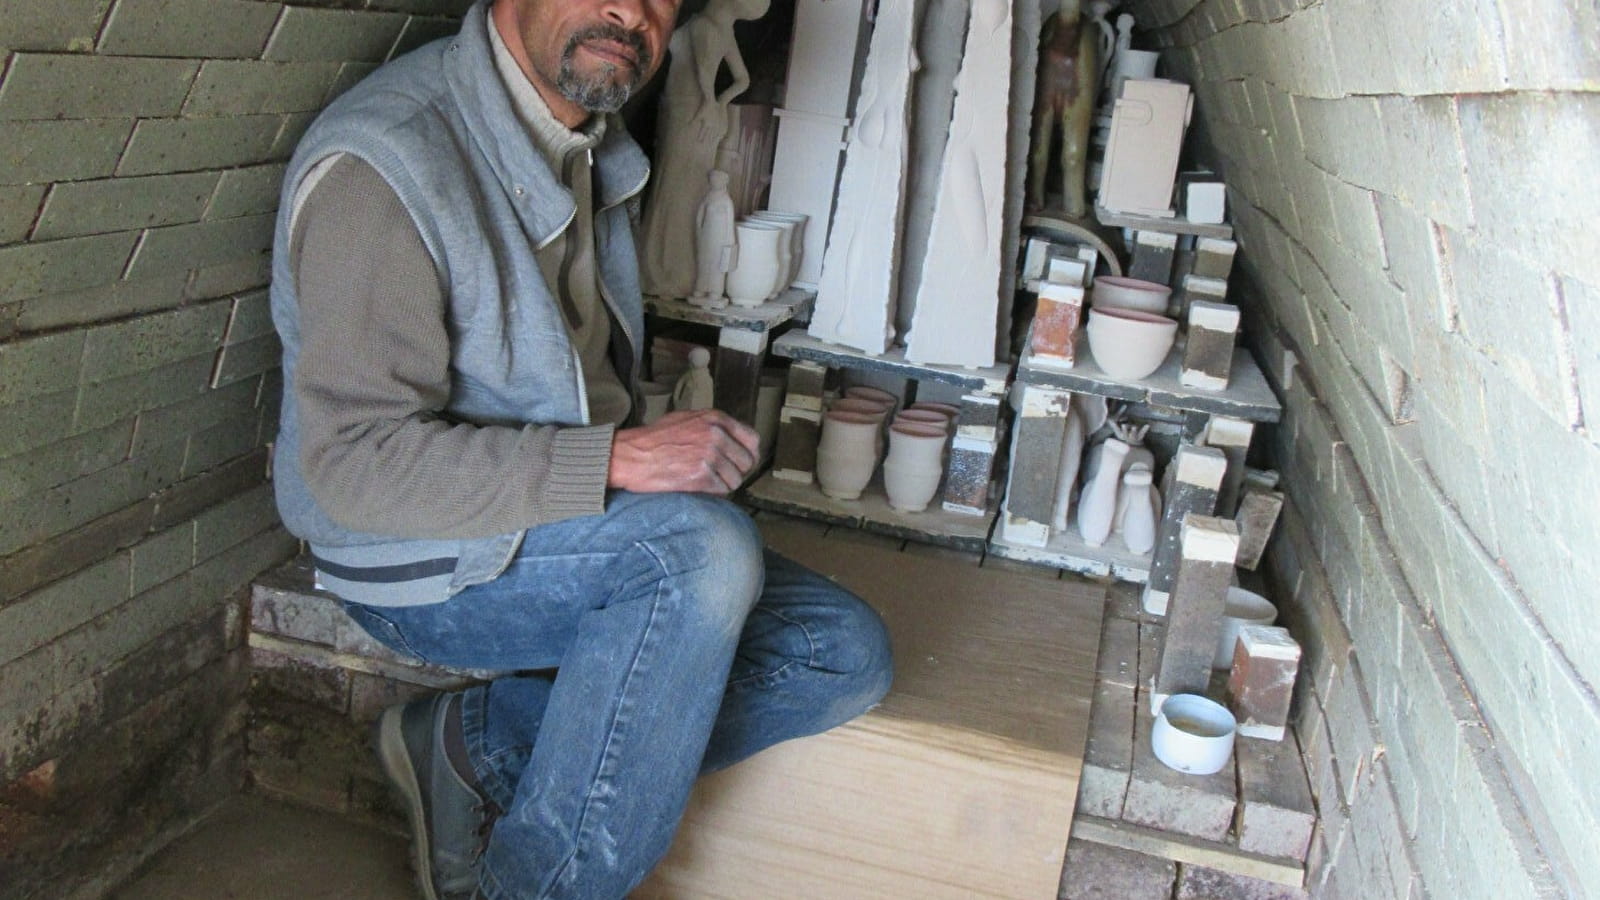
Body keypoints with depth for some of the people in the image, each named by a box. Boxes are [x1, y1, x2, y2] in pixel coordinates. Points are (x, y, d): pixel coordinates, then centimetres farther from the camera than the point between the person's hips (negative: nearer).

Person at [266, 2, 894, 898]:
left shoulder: (593, 144, 6)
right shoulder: (381, 166, -21)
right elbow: (355, 461, -26)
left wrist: (670, 449, 4)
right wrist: (617, 460, -29)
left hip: (575, 531, 8)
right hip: (427, 566, -8)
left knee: (845, 656, -5)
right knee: (708, 547, -32)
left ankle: (481, 743, -4)